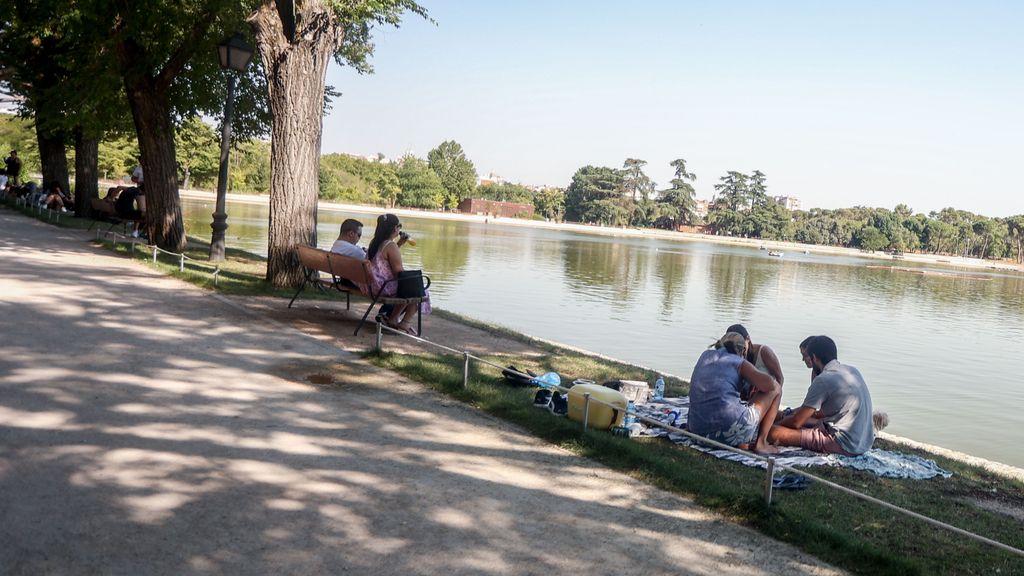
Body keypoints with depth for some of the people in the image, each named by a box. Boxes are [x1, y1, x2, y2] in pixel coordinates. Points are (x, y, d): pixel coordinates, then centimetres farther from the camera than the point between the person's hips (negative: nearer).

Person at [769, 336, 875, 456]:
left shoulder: (823, 380, -12)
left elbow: (796, 422, -7)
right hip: (865, 443, 7)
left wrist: (776, 424, 12)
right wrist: (803, 411, 31)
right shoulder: (853, 371, 12)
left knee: (772, 432, -13)